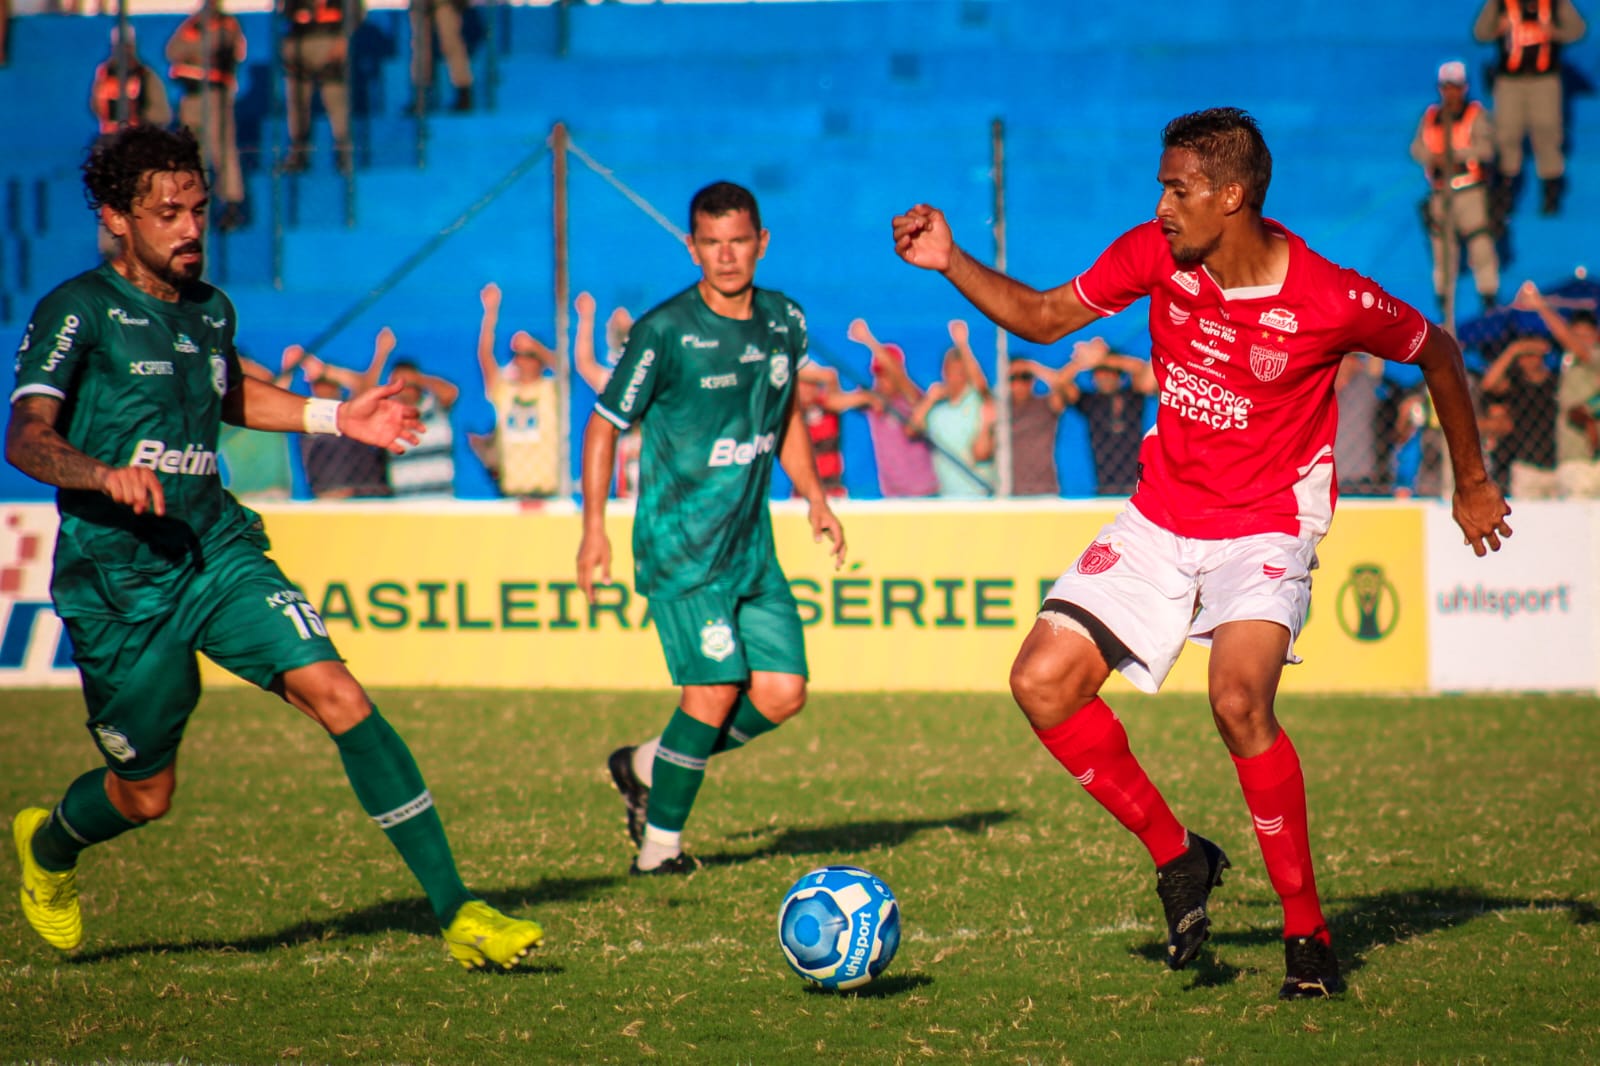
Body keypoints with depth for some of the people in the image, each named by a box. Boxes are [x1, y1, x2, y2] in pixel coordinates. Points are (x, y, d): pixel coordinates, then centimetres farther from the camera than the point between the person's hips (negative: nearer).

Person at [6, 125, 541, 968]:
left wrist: (335, 416, 22)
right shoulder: (77, 311, -8)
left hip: (219, 554, 5)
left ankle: (454, 909, -17)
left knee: (337, 696, -16)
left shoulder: (210, 310, 12)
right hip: (118, 581, -5)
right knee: (145, 794, 6)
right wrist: (105, 473, -38)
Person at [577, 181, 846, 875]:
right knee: (716, 690, -15)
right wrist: (594, 525, -11)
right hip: (681, 545, -6)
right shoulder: (665, 331, -12)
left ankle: (649, 767, 18)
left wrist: (815, 498, 16)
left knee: (782, 693, -2)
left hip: (752, 545, 6)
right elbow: (605, 425, -5)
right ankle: (660, 843, 1)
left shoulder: (784, 321, 6)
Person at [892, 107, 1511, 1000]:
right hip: (1162, 517, 5)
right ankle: (1178, 857, 10)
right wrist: (951, 262, -6)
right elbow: (1043, 316, 7)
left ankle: (1309, 933, -15)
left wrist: (1472, 484, 10)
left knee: (1239, 701, -29)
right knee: (1043, 682, -9)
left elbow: (1437, 351, 0)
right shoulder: (1158, 254, -7)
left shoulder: (1330, 300, -19)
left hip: (1266, 528, -5)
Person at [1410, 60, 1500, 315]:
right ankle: (1443, 296, 19)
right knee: (1442, 245, 8)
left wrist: (1454, 154, -24)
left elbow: (1485, 147, -14)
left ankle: (1489, 295, -3)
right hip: (1440, 193, 4)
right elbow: (1417, 147, 5)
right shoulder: (1430, 116, 12)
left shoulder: (1476, 115, -1)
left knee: (1480, 243, -11)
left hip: (1471, 191, -4)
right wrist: (1433, 159, -16)